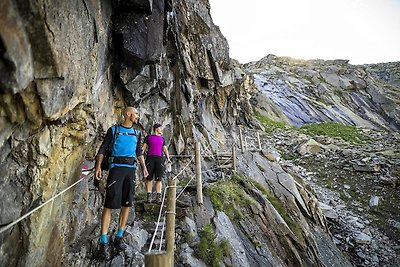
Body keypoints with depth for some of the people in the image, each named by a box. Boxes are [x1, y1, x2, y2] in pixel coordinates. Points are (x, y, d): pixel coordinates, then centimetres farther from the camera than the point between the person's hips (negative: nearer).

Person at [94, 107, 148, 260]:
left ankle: (119, 238, 16)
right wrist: (98, 166, -12)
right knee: (110, 204, -7)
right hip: (116, 168, -4)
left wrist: (144, 167, 8)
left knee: (127, 204, 4)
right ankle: (104, 242, -1)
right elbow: (103, 149, 1)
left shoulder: (136, 133, 16)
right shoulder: (113, 130, 3)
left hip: (131, 169, 5)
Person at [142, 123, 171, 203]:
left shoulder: (162, 139, 22)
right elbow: (143, 148, 8)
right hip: (150, 158, -2)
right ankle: (149, 196, -1)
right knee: (149, 178, -3)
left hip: (159, 159, 2)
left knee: (159, 178, -4)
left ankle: (158, 196, -4)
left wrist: (168, 158, 4)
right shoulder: (148, 137, 14)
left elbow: (165, 149, 19)